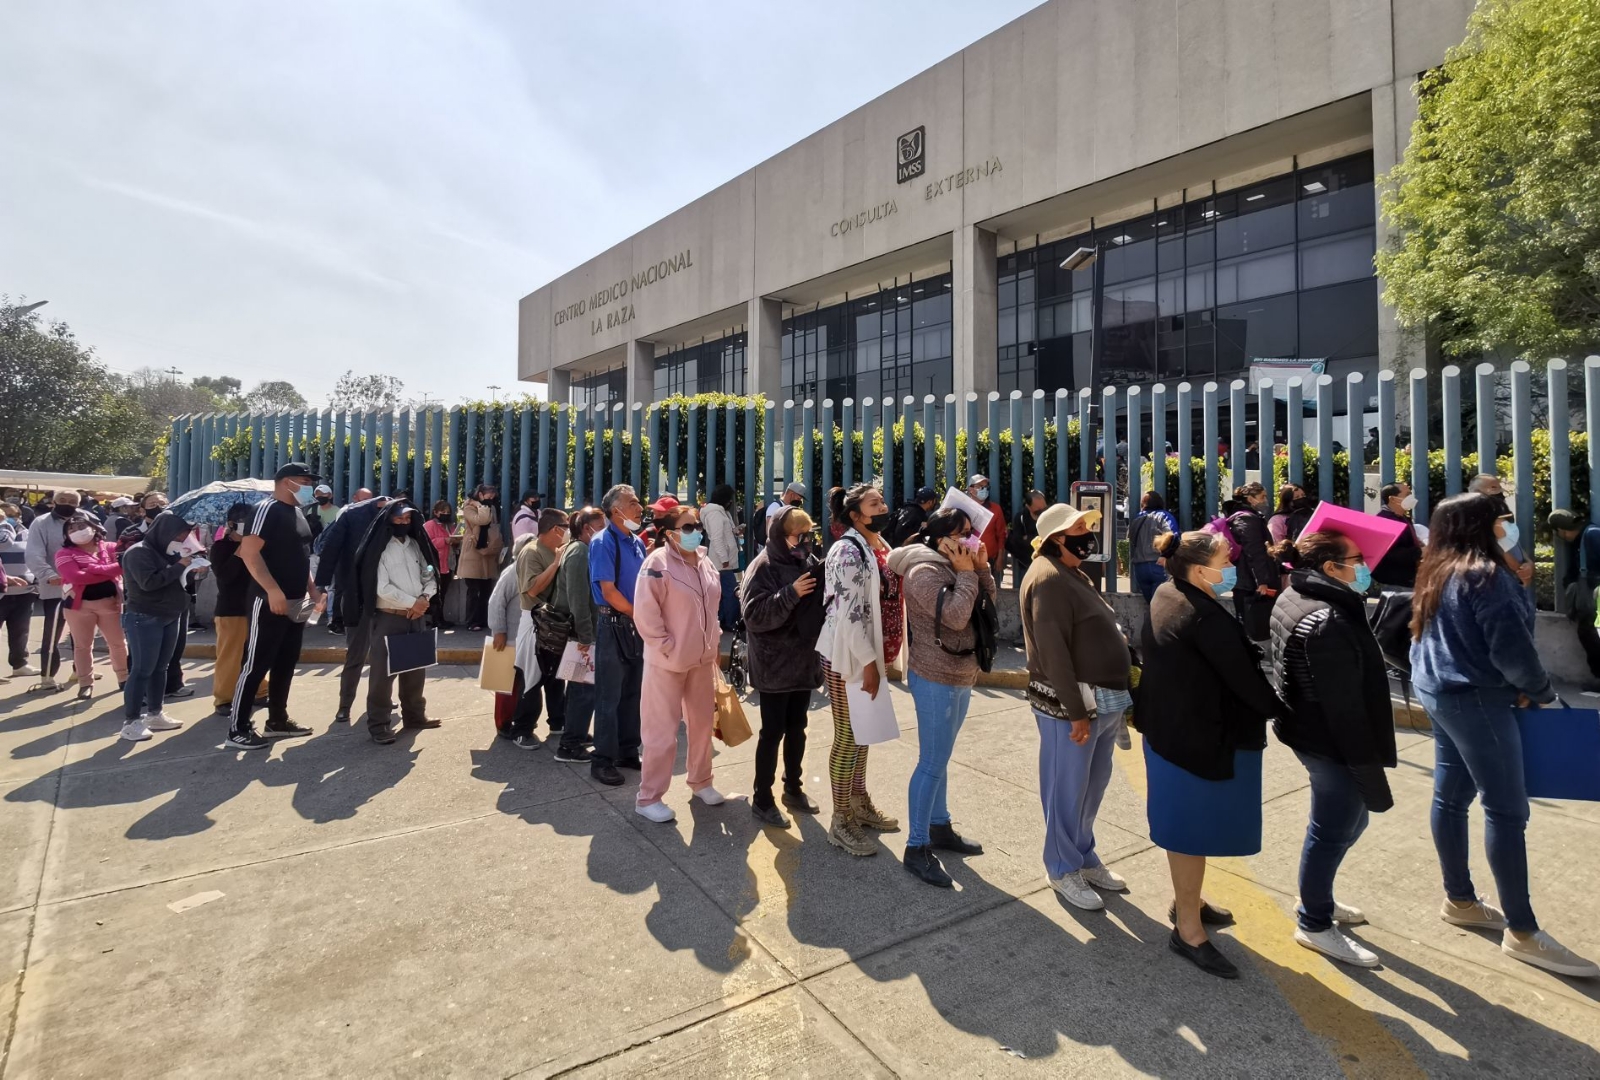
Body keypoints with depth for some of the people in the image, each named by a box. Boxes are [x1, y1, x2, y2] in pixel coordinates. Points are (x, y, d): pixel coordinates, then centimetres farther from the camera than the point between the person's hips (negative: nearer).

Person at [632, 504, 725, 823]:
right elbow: (645, 614, -18)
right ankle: (648, 798, 17)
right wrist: (667, 647, -16)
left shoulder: (704, 562, 7)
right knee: (663, 731, 2)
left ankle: (700, 782, 37)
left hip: (702, 658, 7)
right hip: (668, 661, -7)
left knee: (703, 722, 18)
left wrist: (712, 642, 12)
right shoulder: (658, 562, -16)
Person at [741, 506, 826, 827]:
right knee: (773, 731, 2)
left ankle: (794, 788, 33)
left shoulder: (810, 562, 5)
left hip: (803, 660, 6)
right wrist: (790, 594, -30)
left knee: (797, 727, 17)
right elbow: (754, 615, -22)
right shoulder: (763, 567, -13)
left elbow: (822, 604, 16)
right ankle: (761, 799, 16)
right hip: (774, 665, -6)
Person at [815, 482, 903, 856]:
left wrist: (880, 657, 16)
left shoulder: (881, 546, 10)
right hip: (849, 657, -9)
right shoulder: (848, 551, -18)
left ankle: (859, 803, 36)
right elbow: (850, 612, -23)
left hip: (873, 653, 9)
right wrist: (868, 662, -21)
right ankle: (841, 821, 15)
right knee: (847, 737, 1)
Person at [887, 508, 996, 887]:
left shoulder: (954, 567, 10)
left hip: (960, 675, 10)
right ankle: (915, 849, 5)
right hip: (936, 678, -9)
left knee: (940, 758, 19)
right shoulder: (924, 571, -18)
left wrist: (980, 567, -3)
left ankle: (939, 827, 33)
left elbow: (988, 602, 9)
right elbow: (956, 616, -26)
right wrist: (967, 573, -17)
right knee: (932, 763, -5)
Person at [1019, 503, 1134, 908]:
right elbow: (1053, 652, -23)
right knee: (1068, 789, 5)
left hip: (1102, 701, 10)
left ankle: (1083, 855, 37)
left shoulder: (1073, 573, 15)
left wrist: (1112, 700, 17)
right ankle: (1063, 868, 22)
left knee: (1094, 783, 20)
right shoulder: (1048, 579, -18)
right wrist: (1076, 712, -21)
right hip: (1070, 704, -10)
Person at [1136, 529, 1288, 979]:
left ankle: (1186, 898, 42)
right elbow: (1245, 678, -20)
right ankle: (1188, 930, 18)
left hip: (1170, 728, 10)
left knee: (1189, 823, 24)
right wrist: (1283, 706, -3)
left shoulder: (1166, 595, 3)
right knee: (1194, 826, 4)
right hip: (1200, 738, -10)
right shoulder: (1206, 619, -26)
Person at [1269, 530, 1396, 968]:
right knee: (1333, 831, 6)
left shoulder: (1293, 600, 6)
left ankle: (1315, 900, 42)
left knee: (1347, 820, 25)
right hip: (1332, 742, -10)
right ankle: (1315, 925, 24)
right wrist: (1368, 766, -19)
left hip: (1307, 730, 10)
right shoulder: (1329, 622, -26)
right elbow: (1344, 705, -24)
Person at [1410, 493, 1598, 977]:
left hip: (1441, 693, 9)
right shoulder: (1486, 574, -16)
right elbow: (1511, 650, -17)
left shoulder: (1438, 573, 10)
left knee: (1451, 796, 13)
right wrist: (1541, 692, -2)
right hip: (1477, 700, -9)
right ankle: (1522, 932, 4)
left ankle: (1459, 901, 24)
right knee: (1507, 809, -3)